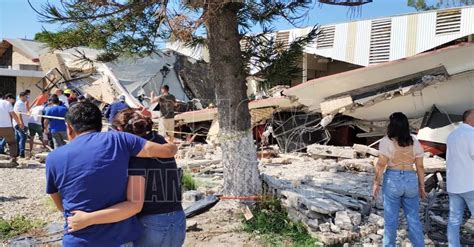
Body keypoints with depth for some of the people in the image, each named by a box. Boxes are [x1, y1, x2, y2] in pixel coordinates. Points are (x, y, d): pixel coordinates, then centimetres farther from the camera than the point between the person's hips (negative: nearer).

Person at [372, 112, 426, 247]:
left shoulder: (386, 141, -8)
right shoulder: (414, 141, 3)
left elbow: (381, 164, -11)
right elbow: (420, 167, 3)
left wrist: (376, 183, -1)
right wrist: (422, 186, 11)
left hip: (392, 180, -3)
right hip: (411, 181, 3)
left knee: (391, 219, 9)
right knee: (414, 219, 11)